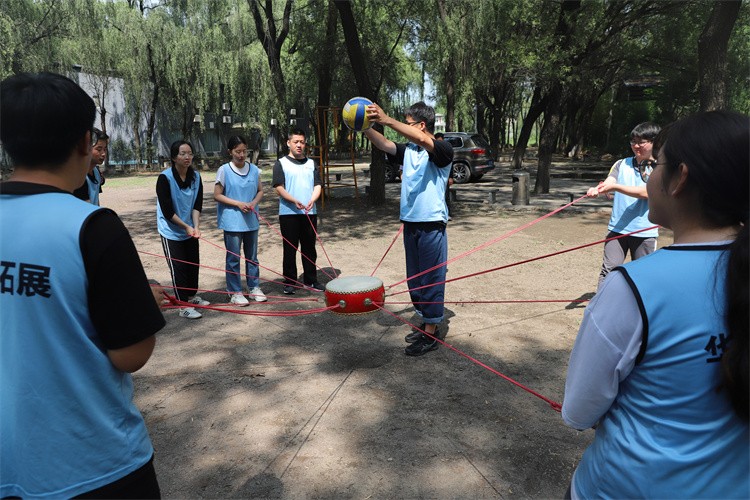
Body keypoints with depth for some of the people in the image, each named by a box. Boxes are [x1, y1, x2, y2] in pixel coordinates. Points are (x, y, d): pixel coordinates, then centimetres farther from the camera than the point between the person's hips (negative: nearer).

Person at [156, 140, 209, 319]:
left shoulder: (196, 176, -3)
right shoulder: (165, 178, -18)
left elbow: (197, 205, -4)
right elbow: (167, 211, -18)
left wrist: (196, 227, -17)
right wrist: (186, 226, -16)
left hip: (190, 230, 5)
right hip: (171, 231, -5)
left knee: (193, 263, 14)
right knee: (178, 267, -2)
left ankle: (192, 296, 34)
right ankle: (183, 306, 8)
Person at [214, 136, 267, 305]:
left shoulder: (254, 169, 3)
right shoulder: (224, 170, -8)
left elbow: (260, 190, 11)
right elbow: (217, 195, -6)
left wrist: (254, 202, -9)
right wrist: (238, 203, -17)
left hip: (251, 220, 4)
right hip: (232, 221, -4)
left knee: (252, 256, 14)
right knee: (233, 258, 4)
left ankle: (254, 287, 28)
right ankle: (235, 292, 14)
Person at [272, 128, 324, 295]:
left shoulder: (311, 163, 13)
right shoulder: (281, 163, 2)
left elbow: (318, 185, 6)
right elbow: (279, 187, -6)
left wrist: (312, 201, -13)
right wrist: (294, 201, -21)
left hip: (310, 212, 4)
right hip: (288, 213, -3)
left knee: (309, 248, 10)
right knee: (290, 249, 2)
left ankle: (310, 280, 20)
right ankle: (289, 282, 11)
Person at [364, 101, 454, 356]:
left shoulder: (443, 150, -9)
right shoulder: (408, 150, 12)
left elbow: (422, 140, -28)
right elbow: (384, 144, 1)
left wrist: (386, 120, -33)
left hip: (432, 225, -8)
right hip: (410, 223, 8)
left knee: (431, 279, 0)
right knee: (415, 278, 15)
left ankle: (431, 334, 10)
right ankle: (426, 325, 29)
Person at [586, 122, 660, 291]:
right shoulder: (622, 164, 7)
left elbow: (646, 193, -17)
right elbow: (608, 183, -8)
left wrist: (615, 186, -28)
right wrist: (597, 189, -32)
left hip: (644, 231, -1)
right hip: (617, 228, 1)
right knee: (609, 268, -5)